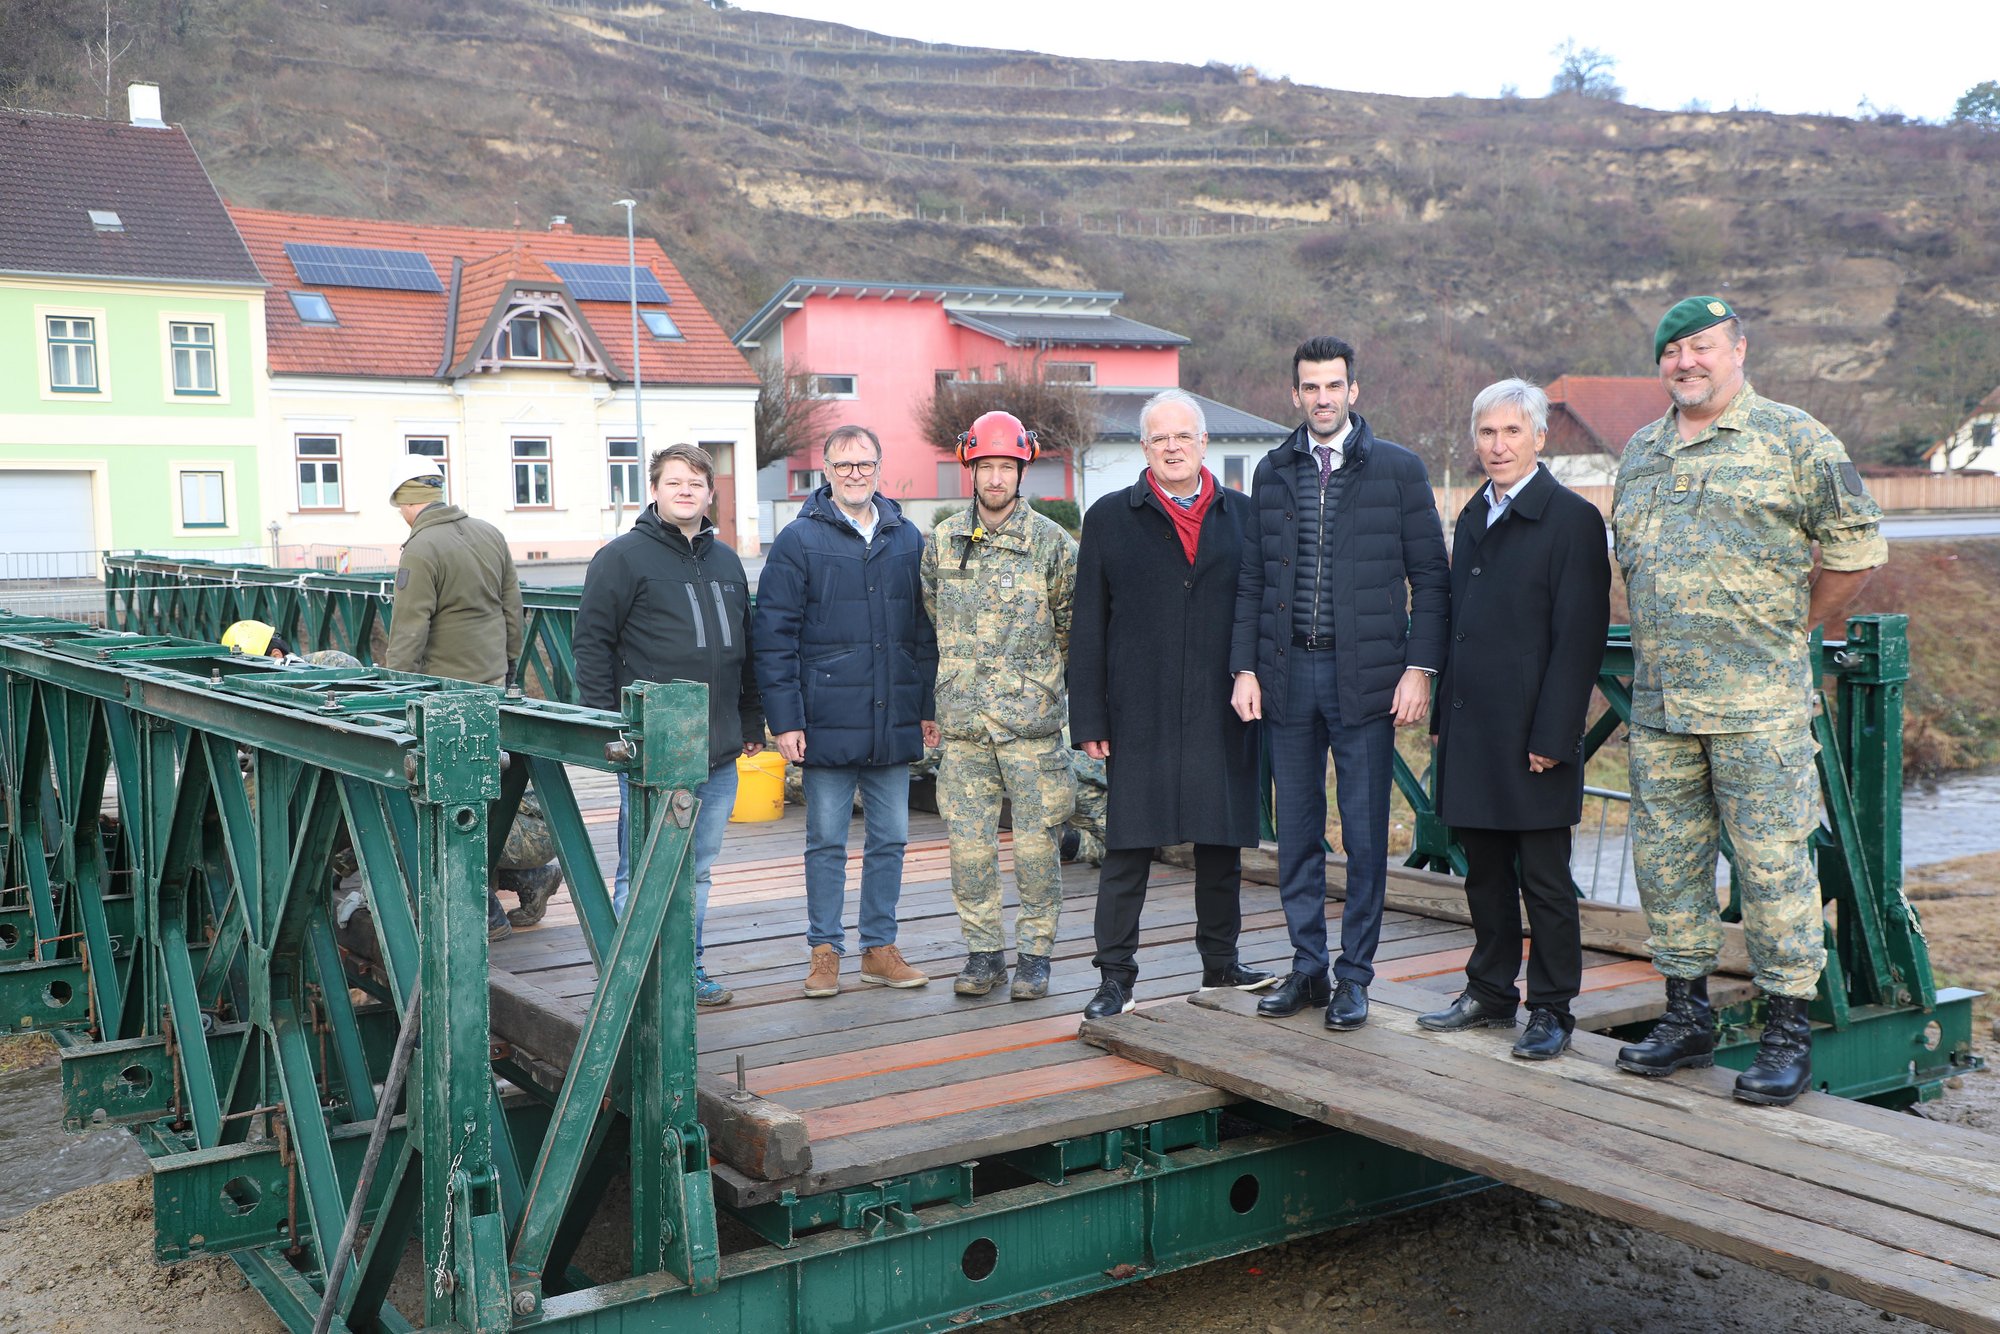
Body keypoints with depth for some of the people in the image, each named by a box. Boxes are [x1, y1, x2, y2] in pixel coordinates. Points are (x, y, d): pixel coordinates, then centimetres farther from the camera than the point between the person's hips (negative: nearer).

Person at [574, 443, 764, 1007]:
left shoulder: (727, 561, 15)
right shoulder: (623, 556, -4)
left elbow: (746, 646, 22)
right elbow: (591, 643, -7)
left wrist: (752, 721, 18)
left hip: (719, 753, 6)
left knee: (699, 870, 13)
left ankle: (689, 971, 24)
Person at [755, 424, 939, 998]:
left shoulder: (907, 538, 10)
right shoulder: (799, 541, -2)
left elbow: (925, 629, 15)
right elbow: (774, 637, -5)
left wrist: (929, 706, 10)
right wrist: (785, 719, -11)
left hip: (895, 725, 4)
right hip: (827, 724, -3)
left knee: (890, 839, 9)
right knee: (826, 842, 5)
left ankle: (879, 947, 21)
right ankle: (824, 950, 17)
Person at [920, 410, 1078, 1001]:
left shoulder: (1051, 541, -1)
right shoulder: (943, 541, 8)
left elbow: (1074, 624, 8)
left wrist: (1029, 671, 9)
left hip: (1032, 717, -2)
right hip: (964, 720, 3)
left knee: (1036, 841, 1)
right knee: (969, 842, 4)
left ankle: (1035, 951, 15)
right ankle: (984, 950, 16)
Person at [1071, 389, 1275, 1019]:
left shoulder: (1241, 516, 9)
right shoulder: (1110, 518, 5)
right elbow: (1088, 628, 3)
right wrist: (1089, 719, -3)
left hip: (1223, 712, 2)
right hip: (1139, 714, -2)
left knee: (1222, 839, 10)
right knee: (1127, 847, 0)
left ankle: (1221, 962, 26)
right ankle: (1115, 975, 9)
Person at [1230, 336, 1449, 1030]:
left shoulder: (1399, 469, 1)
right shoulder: (1272, 472, 10)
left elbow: (1429, 576, -1)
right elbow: (1252, 580, 11)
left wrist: (1420, 668, -9)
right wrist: (1244, 667, 3)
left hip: (1366, 674, -3)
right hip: (1287, 673, 3)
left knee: (1365, 834, 2)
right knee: (1296, 831, 9)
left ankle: (1355, 975, 13)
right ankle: (1307, 967, 21)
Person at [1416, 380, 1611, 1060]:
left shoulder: (1572, 519, -8)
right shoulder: (1474, 517, 14)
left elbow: (1580, 638, -13)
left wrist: (1552, 736, -17)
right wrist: (1444, 711, 12)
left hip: (1532, 732, -7)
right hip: (1471, 726, 7)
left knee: (1544, 878, 2)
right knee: (1485, 871, 15)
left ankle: (1551, 1010, 13)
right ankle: (1491, 991, 27)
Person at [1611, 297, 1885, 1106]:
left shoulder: (1792, 439, -2)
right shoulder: (1641, 453, 16)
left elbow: (1857, 545, -1)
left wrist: (1797, 627, 4)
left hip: (1758, 703, -6)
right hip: (1658, 703, 6)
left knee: (1771, 861, -3)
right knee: (1665, 859, 10)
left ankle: (1788, 1032, 8)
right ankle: (1686, 1017, 23)